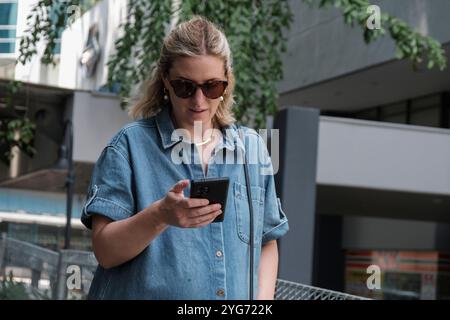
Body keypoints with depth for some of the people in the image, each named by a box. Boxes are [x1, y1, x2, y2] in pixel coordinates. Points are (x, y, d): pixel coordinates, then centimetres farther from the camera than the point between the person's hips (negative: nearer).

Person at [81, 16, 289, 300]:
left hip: (237, 296, 3)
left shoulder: (251, 146, 4)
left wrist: (262, 299, -7)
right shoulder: (131, 144, -6)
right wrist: (159, 216, -28)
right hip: (150, 292, -3)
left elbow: (266, 243, 9)